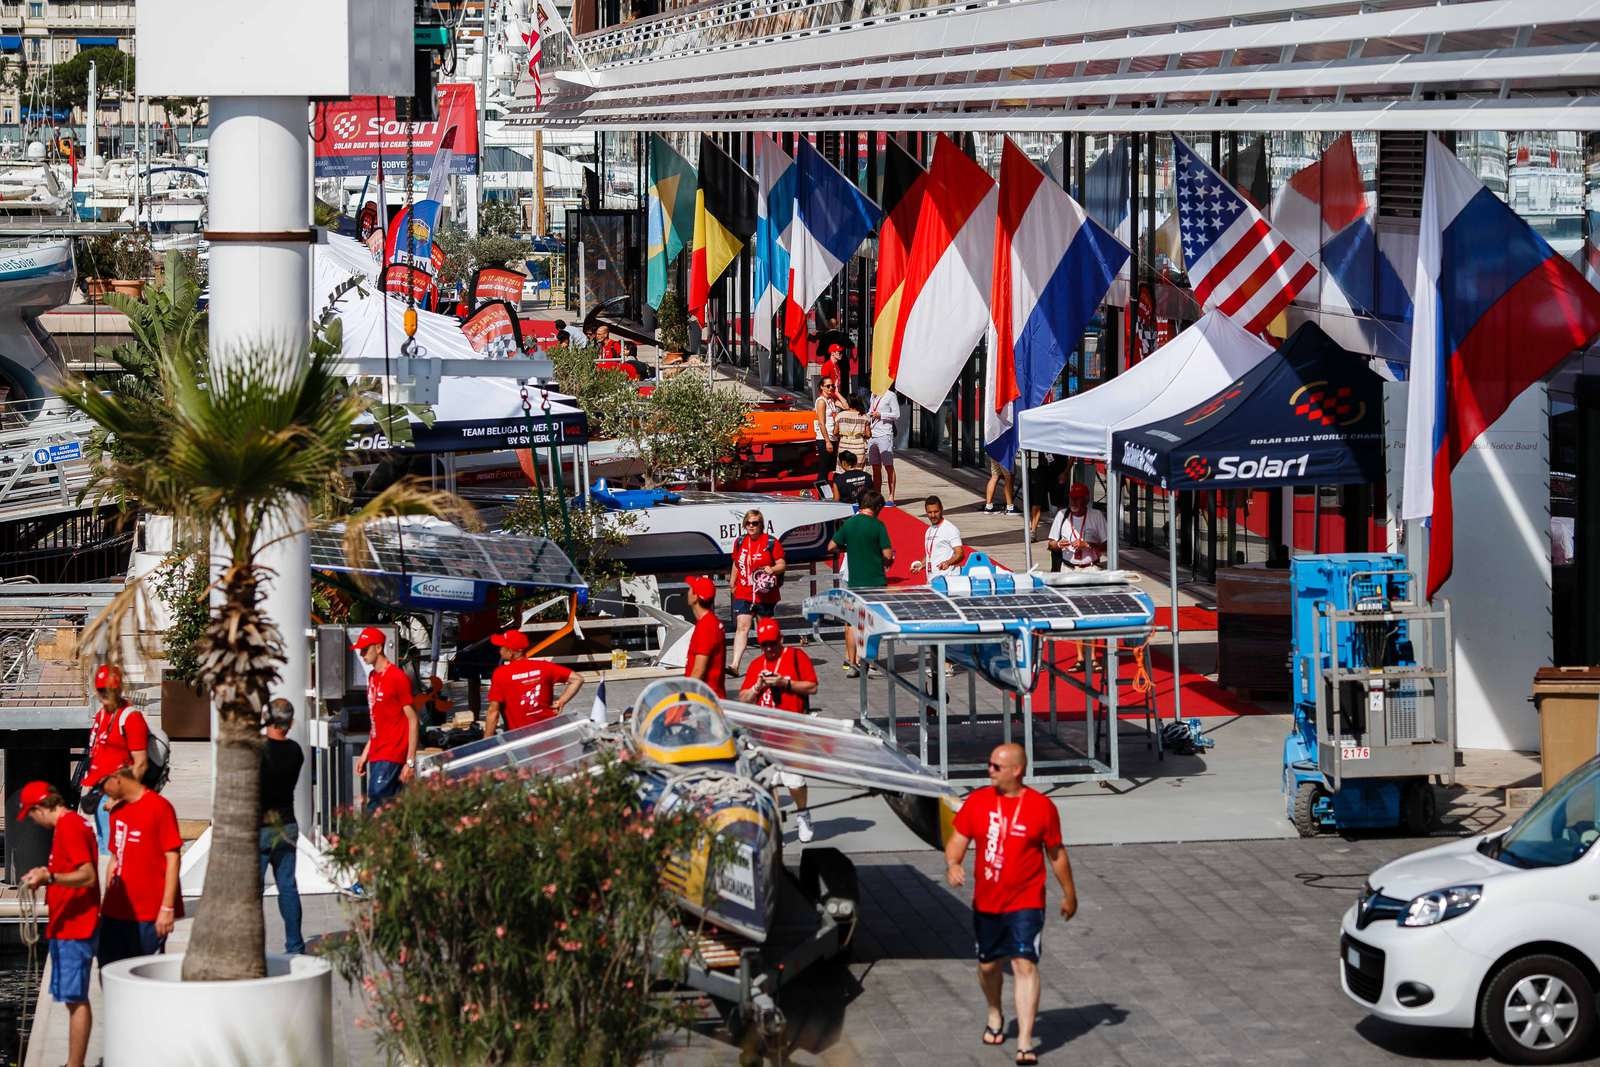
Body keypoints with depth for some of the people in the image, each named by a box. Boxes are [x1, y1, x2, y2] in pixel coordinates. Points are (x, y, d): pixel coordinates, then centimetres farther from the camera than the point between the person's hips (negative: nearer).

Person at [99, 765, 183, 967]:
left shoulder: (159, 807, -10)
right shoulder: (117, 811, 14)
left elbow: (172, 858, -11)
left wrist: (167, 908, -15)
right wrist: (106, 903, 18)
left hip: (148, 915, -7)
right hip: (116, 911, 7)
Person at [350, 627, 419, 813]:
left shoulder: (397, 677, -12)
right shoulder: (372, 677, 14)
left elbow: (412, 720, -11)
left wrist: (410, 761, -15)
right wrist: (365, 753, 18)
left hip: (392, 756, -8)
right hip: (376, 754, 8)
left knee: (376, 807, -14)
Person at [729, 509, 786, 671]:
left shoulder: (771, 542, -5)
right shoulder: (740, 542, 8)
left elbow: (782, 565, -6)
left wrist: (772, 569, -26)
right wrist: (732, 584, 24)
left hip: (765, 595, -2)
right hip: (743, 594, 2)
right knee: (742, 627, -10)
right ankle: (735, 665, -19)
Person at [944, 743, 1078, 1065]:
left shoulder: (1042, 807, -7)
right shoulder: (977, 801, 0)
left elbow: (1056, 853, 4)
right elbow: (958, 839, 3)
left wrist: (1069, 894, 12)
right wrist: (952, 863, -20)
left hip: (1025, 903, -3)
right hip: (986, 903, 3)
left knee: (1025, 965, -14)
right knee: (988, 965, 16)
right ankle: (995, 1015, 47)